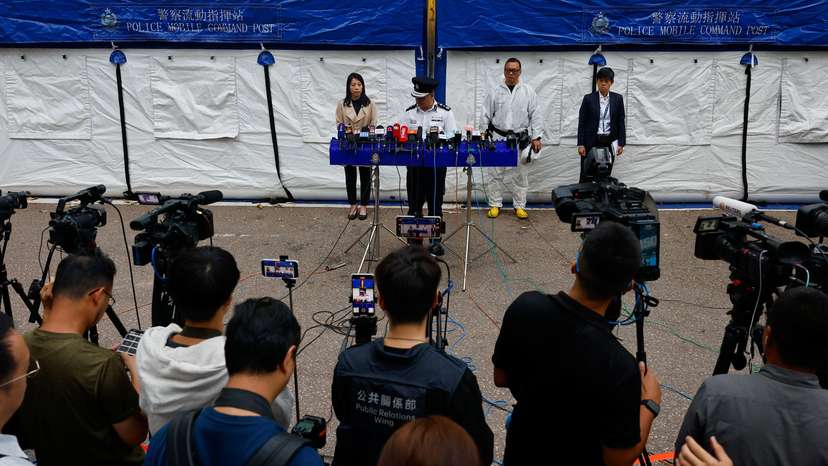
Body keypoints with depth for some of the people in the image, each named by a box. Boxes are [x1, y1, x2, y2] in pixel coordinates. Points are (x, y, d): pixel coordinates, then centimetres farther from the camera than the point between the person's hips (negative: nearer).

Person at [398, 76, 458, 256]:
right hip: (414, 163, 2)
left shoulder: (445, 112, 0)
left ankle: (436, 240, 14)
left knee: (435, 204, 3)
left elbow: (452, 137, -3)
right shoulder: (409, 113, 7)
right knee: (414, 203, 8)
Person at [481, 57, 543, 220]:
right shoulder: (495, 92, 4)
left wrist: (536, 137, -4)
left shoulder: (528, 91, 4)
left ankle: (519, 206, 16)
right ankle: (495, 205, 13)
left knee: (521, 174, 6)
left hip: (521, 140, 0)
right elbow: (486, 116, 7)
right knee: (495, 173, 2)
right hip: (498, 138, 0)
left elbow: (535, 115, 2)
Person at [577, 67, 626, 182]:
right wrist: (581, 144, -7)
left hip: (609, 143, 2)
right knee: (586, 176, -1)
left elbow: (621, 122, 6)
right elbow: (582, 122, -1)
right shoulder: (588, 98, -1)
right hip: (591, 142, -2)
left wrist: (621, 143, 0)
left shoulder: (618, 99, 5)